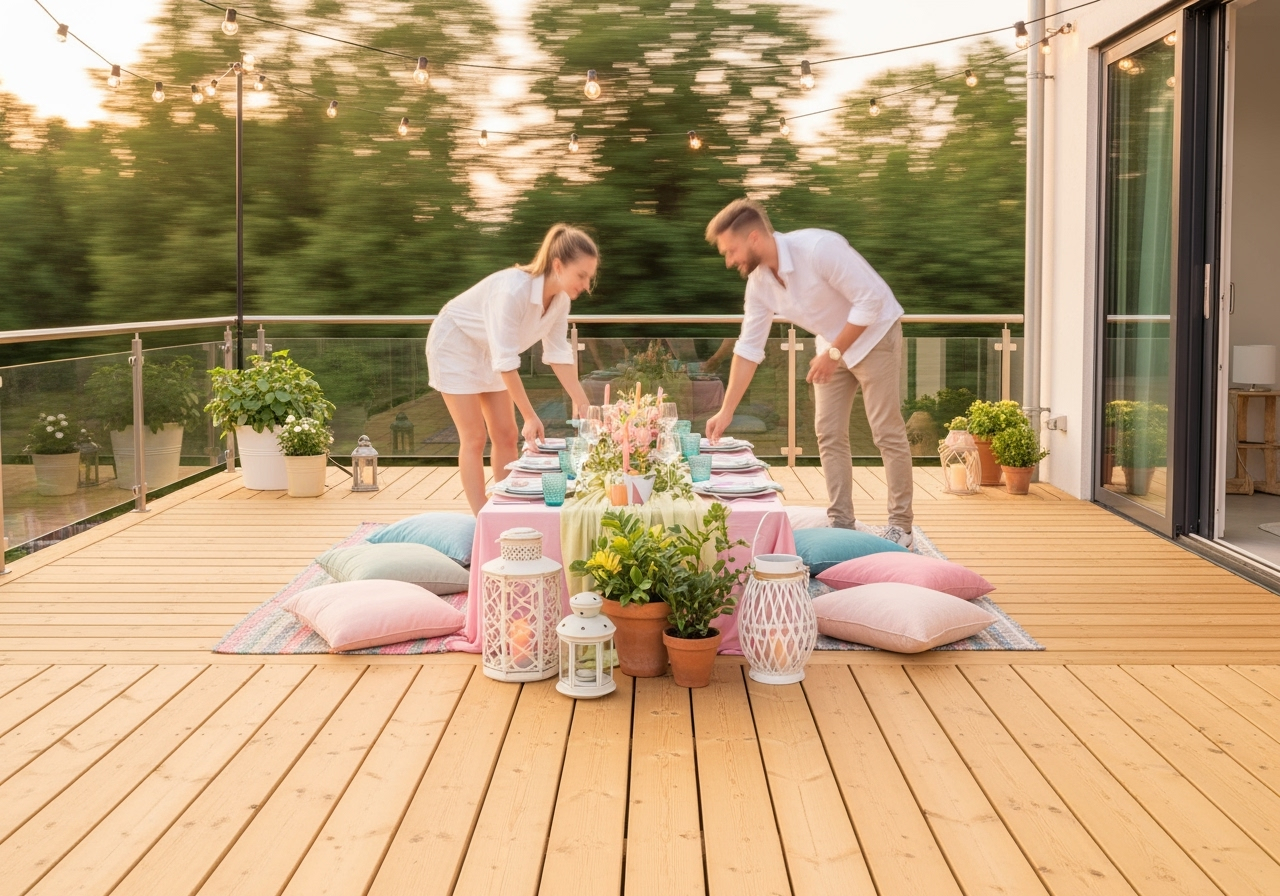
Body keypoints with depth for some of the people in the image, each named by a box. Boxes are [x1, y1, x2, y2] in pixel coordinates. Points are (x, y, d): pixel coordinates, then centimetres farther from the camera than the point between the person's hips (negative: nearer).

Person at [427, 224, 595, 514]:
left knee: (506, 436, 4)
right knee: (474, 438, -8)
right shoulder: (514, 290, -38)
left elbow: (558, 353, -5)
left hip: (488, 352, 7)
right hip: (455, 345, -7)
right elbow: (505, 362, -36)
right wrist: (530, 416, -33)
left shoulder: (560, 299, -15)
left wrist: (581, 401, -11)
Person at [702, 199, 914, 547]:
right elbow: (748, 347, -2)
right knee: (829, 434, 4)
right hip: (832, 345, 7)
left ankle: (900, 525, 3)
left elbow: (871, 299, -27)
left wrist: (834, 353, -24)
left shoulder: (818, 248, -31)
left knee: (887, 433, -5)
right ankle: (840, 523, 11)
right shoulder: (758, 282, -8)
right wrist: (726, 412, -4)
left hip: (873, 333, -7)